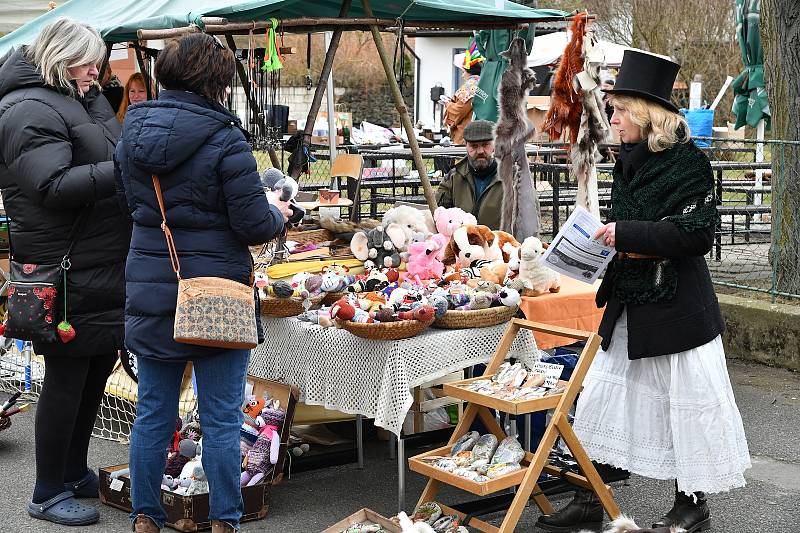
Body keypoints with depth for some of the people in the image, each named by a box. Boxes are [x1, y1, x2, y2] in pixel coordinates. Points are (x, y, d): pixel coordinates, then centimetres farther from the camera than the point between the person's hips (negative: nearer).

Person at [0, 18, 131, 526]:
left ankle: (75, 473, 32)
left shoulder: (82, 101, 17)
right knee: (67, 379, -1)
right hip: (68, 274, -10)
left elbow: (108, 153, 30)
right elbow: (53, 186, -23)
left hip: (104, 269, 10)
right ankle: (48, 494, 13)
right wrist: (121, 170, -25)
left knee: (98, 369, 17)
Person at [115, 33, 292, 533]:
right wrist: (278, 213, 6)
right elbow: (253, 225, -14)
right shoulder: (224, 139, -15)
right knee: (222, 417, 6)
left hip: (150, 288, 6)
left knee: (153, 411, 15)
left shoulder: (132, 132, 4)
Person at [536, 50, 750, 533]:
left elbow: (697, 233, -21)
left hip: (676, 307, -8)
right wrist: (602, 237, 6)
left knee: (687, 402, 4)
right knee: (601, 395, 9)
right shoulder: (629, 162, 10)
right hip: (628, 303, 8)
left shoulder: (688, 162, -13)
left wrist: (626, 234, -21)